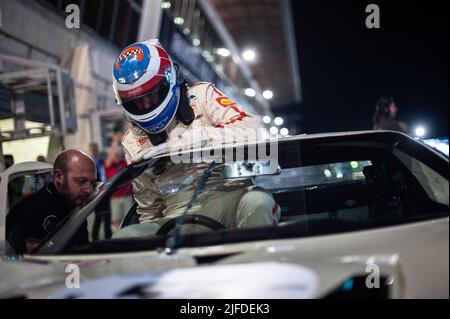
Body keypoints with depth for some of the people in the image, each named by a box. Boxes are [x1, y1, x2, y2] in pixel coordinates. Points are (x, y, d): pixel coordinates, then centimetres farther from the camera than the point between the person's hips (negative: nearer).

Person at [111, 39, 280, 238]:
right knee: (125, 236, -25)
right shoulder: (133, 142, 19)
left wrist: (184, 141, -13)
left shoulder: (201, 95, 9)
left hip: (225, 198, -2)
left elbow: (248, 131, -9)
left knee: (257, 201, -35)